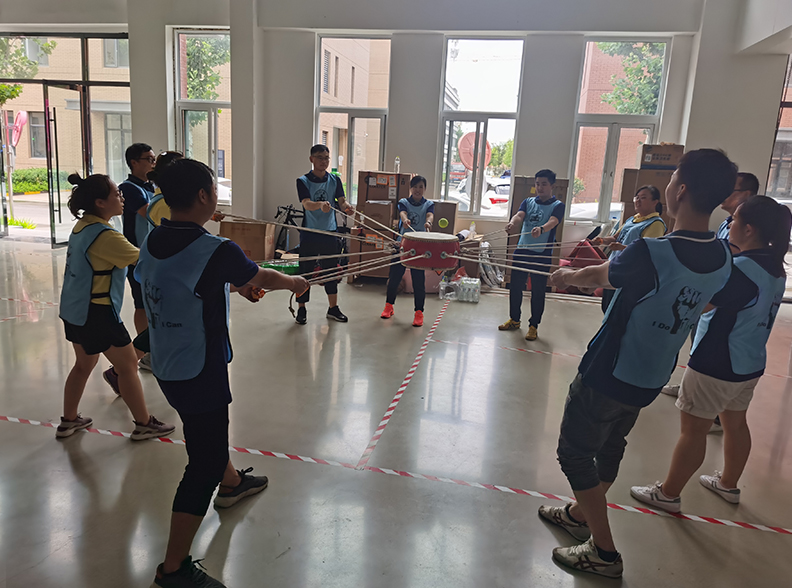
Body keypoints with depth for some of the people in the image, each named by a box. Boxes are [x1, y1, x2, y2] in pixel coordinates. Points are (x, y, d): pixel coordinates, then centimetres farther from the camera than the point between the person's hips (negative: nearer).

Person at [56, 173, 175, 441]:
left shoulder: (82, 226, 6)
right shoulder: (104, 235, -22)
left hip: (73, 309, 9)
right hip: (96, 312, -9)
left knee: (84, 363, 23)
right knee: (128, 365, 4)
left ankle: (69, 421, 34)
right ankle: (144, 424, 15)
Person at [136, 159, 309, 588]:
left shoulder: (152, 242, -1)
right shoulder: (216, 252, -24)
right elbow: (262, 277, -5)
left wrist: (236, 284, 28)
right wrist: (294, 283, 15)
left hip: (165, 367, 9)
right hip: (199, 372, -9)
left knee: (209, 433, 31)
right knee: (204, 465, 4)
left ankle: (231, 482, 57)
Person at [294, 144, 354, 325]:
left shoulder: (335, 180, 6)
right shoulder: (303, 181, -5)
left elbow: (342, 202, -3)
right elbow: (306, 204, -20)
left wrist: (347, 208, -28)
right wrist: (320, 205, -42)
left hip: (330, 232, 3)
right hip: (309, 233, -3)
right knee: (305, 271, 2)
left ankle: (333, 308, 21)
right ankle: (301, 309, 14)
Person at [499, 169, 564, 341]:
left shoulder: (558, 206, -1)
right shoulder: (528, 202, 11)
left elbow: (552, 222, -21)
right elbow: (520, 216, -8)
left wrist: (541, 229, -44)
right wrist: (512, 223, -33)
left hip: (542, 254, -4)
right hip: (521, 250, 4)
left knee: (538, 292, 2)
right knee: (515, 286, 9)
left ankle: (533, 326, 15)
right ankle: (514, 320, 27)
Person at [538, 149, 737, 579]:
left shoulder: (649, 254, -30)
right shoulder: (722, 261, -7)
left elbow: (597, 276, -10)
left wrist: (568, 275, 13)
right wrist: (600, 272, 16)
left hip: (607, 376, -7)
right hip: (651, 380, 8)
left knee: (575, 453, 11)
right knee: (610, 446, 25)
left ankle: (604, 553, 20)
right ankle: (579, 515, 46)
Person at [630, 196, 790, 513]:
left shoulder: (742, 269, -24)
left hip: (716, 366, -9)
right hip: (750, 365, 9)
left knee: (693, 430, 2)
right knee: (735, 424, 22)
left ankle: (669, 493, 15)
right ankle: (728, 484, 40)